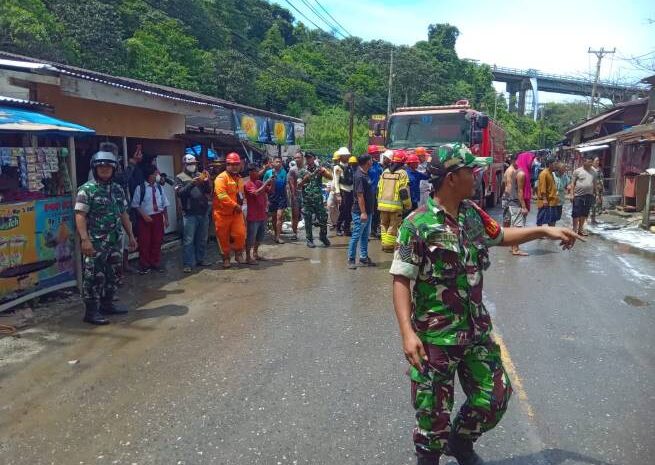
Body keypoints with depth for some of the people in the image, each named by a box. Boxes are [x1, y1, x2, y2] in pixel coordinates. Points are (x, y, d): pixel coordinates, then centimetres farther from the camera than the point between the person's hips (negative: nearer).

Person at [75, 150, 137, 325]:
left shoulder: (118, 189, 12)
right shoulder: (87, 190, -8)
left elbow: (124, 214, 18)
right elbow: (80, 216, -13)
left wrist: (131, 235, 15)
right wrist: (85, 239, -22)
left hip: (115, 241, 7)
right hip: (96, 242, -7)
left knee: (113, 274, 14)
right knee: (94, 276, -3)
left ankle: (107, 303, 28)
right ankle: (91, 311, 5)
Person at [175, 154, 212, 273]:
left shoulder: (200, 175, 13)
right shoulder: (180, 177, 2)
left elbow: (209, 191, 6)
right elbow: (179, 193, -12)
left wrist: (206, 181, -13)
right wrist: (191, 184, -23)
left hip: (203, 212, 4)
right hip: (189, 214, -4)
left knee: (202, 239, 11)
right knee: (188, 240, -4)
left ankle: (200, 260, 22)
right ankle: (188, 264, 0)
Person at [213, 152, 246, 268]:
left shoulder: (238, 178, 14)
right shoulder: (221, 178, -13)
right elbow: (222, 195, -24)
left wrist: (239, 206, 13)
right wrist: (235, 205, -23)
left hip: (236, 212, 5)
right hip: (222, 213, -5)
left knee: (240, 234, -6)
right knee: (224, 237, 4)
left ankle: (238, 254, 15)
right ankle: (226, 258, 20)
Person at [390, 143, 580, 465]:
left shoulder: (473, 213, 2)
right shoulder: (417, 224, -19)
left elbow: (499, 236, 23)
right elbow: (401, 280, -18)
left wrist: (544, 231, 16)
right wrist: (407, 332, -26)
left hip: (477, 330, 7)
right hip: (435, 337, -6)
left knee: (494, 398, 18)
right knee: (434, 411, 9)